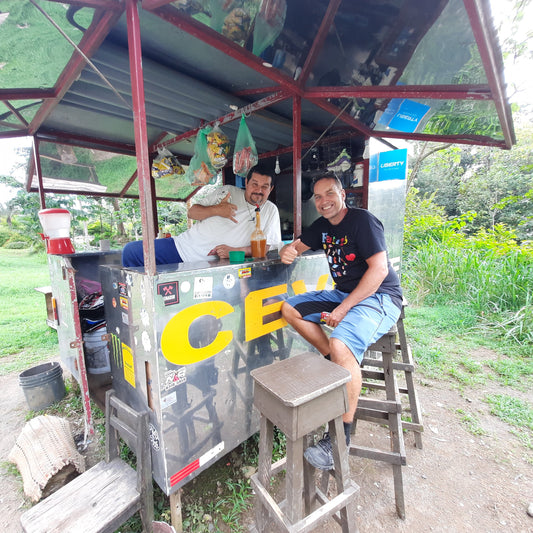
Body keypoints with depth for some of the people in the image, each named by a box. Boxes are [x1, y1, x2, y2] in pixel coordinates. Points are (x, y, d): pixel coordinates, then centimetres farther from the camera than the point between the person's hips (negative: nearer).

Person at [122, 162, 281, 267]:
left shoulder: (270, 211, 6)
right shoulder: (227, 191, 8)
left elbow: (265, 246, -2)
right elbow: (192, 213, 6)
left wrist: (234, 251, -17)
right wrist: (216, 209, -14)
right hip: (182, 246, 3)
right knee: (131, 251, -4)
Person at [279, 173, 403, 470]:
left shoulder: (362, 220, -13)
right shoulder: (322, 226, 11)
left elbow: (379, 270, -20)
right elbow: (297, 246, 19)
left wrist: (343, 309, -23)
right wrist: (288, 251, -9)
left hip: (378, 297, -8)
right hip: (343, 293, 8)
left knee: (341, 345, -33)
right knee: (289, 309, -2)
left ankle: (341, 436, -12)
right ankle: (336, 365, 2)